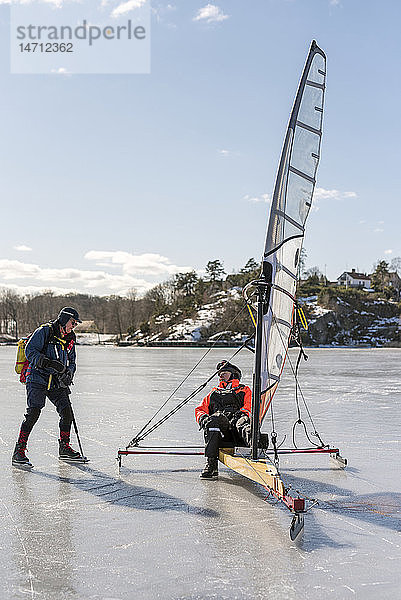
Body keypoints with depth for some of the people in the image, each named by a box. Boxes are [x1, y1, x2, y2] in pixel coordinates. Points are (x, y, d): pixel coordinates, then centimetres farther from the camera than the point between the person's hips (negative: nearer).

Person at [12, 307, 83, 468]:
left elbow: (71, 362, 20)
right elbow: (30, 351, -15)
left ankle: (64, 449, 20)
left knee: (67, 413, 2)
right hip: (37, 379, -7)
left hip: (56, 383, 7)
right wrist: (49, 363, -25)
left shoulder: (70, 339, 14)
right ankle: (19, 452, -11)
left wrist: (68, 375, -1)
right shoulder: (44, 331, -8)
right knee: (33, 412, -17)